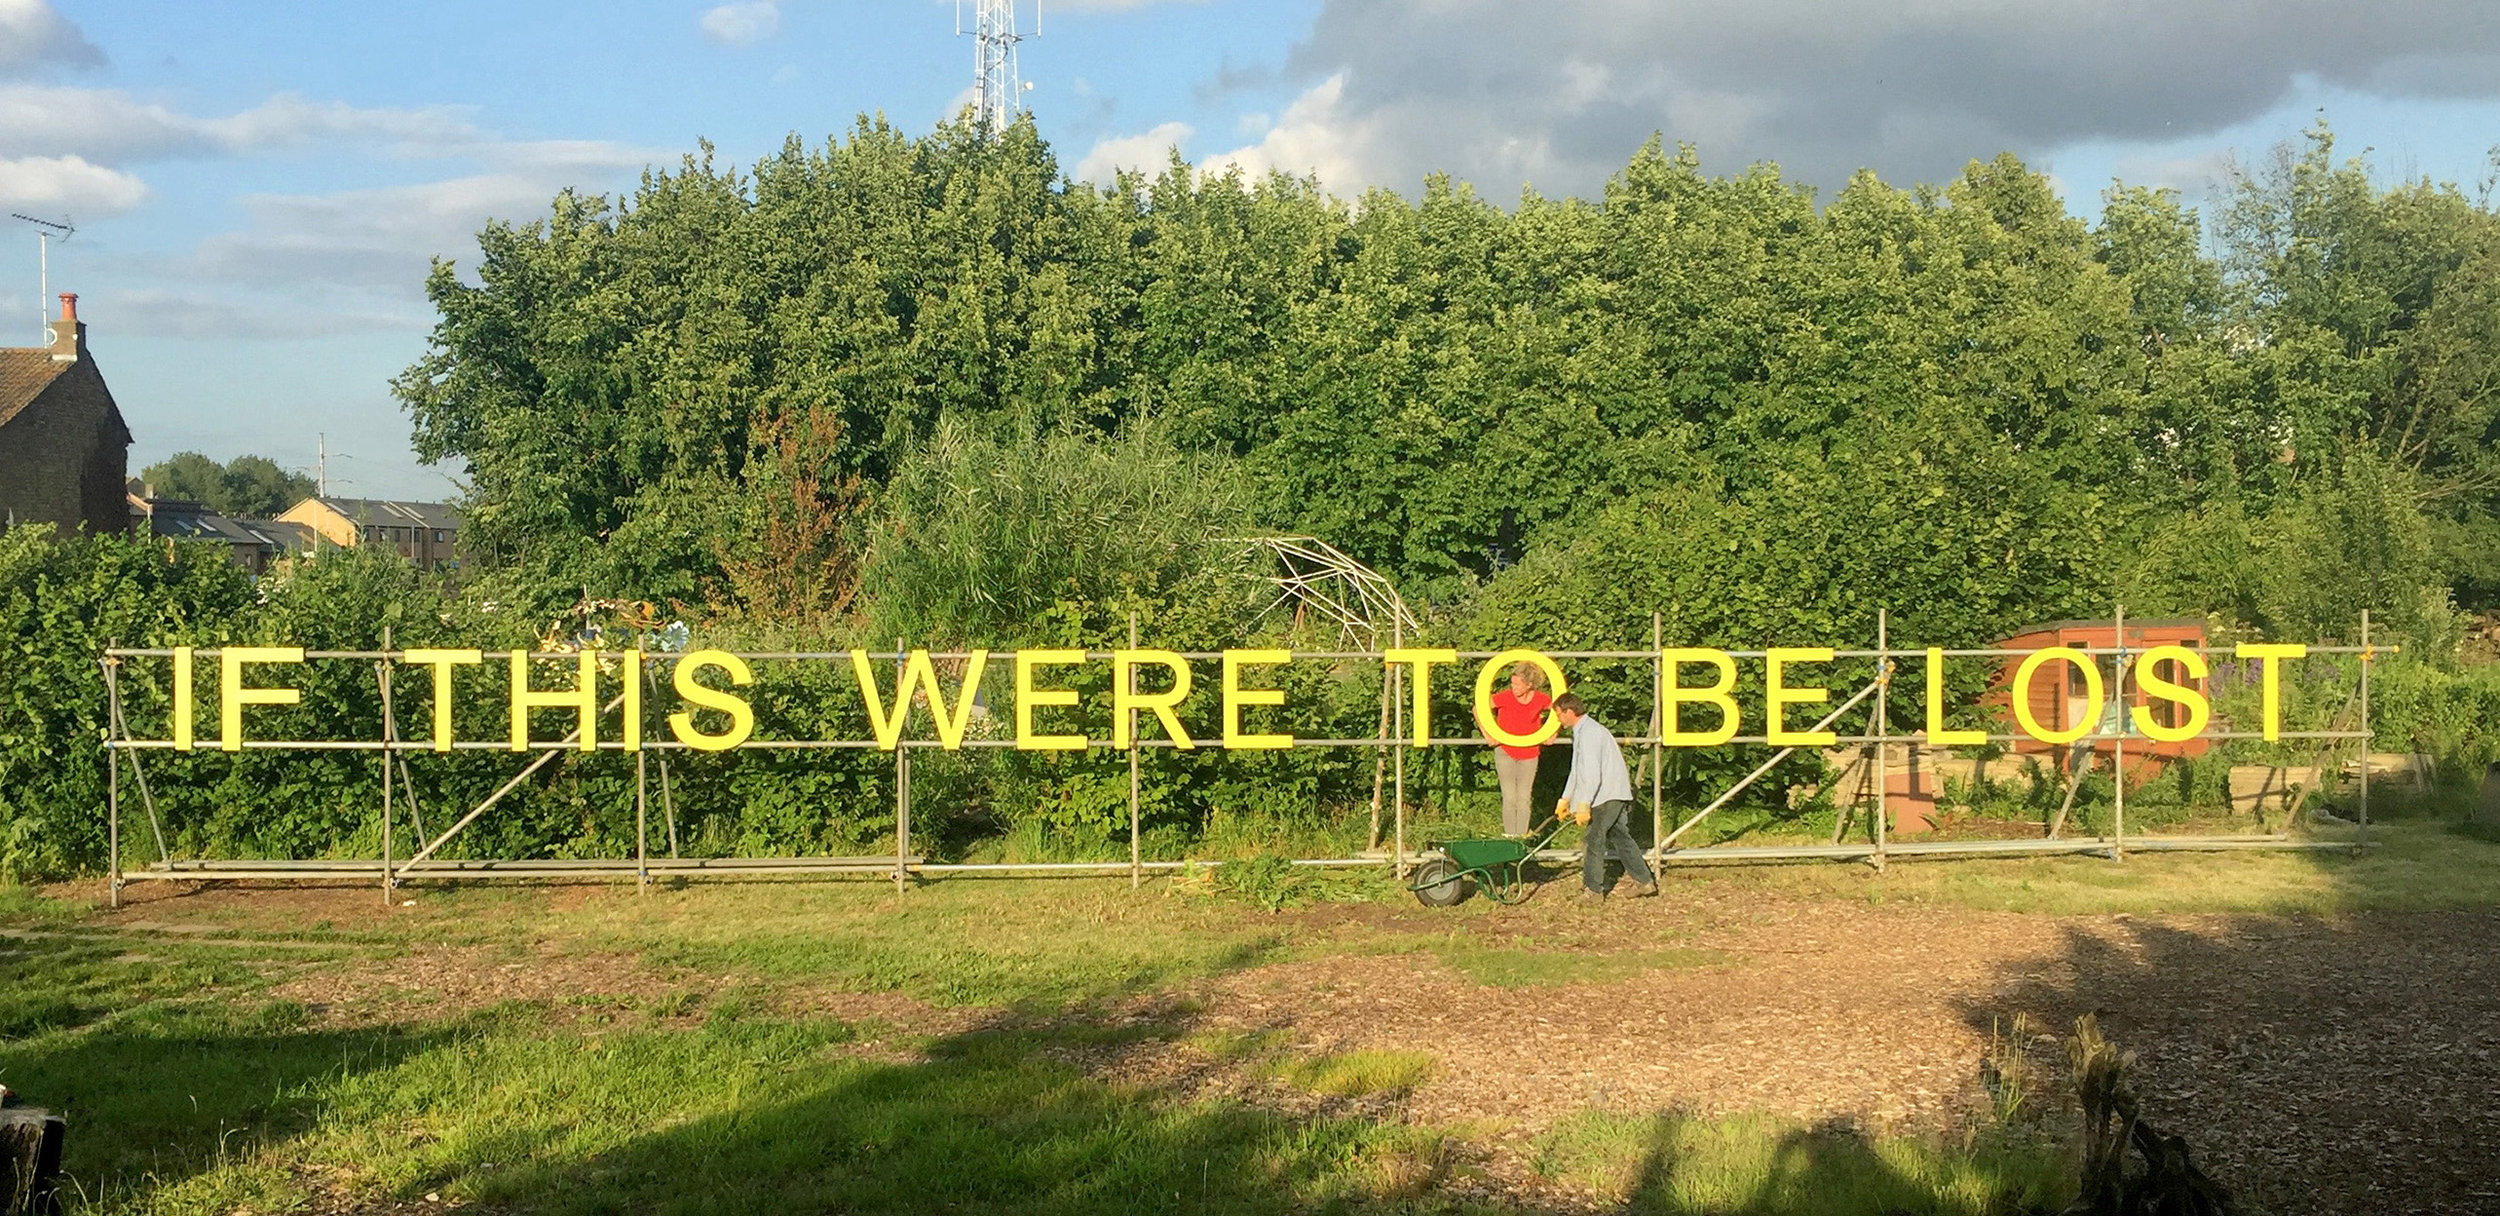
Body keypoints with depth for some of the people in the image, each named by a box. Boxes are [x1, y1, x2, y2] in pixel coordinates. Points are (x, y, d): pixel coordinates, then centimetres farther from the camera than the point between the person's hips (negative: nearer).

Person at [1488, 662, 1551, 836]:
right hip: (1505, 751, -2)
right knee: (1509, 798, -4)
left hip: (1529, 754, 2)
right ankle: (1509, 837, 1)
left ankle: (1521, 837, 7)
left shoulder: (1541, 699, -10)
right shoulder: (1505, 697, -16)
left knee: (1524, 798, 1)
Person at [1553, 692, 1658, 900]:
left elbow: (1592, 774, -24)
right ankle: (1644, 881, 15)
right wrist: (1565, 799, 27)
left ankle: (1592, 889, 5)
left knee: (1593, 840, -2)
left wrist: (1583, 804, -24)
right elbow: (1577, 771, 25)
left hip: (1607, 795, -10)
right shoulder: (1581, 732, 16)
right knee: (1620, 836, 13)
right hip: (1617, 795, 10)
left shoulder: (1589, 733, -17)